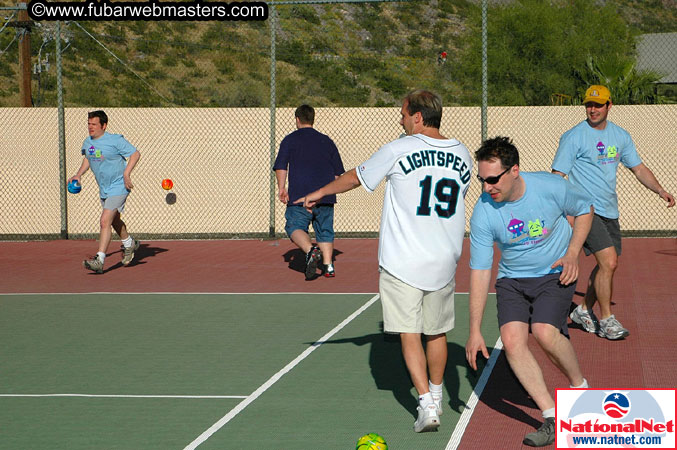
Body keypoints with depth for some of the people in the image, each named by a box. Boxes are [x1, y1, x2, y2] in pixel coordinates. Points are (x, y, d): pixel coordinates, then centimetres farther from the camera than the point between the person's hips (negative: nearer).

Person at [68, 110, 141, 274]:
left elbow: (135, 154, -14)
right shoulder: (87, 143, 3)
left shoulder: (115, 140, -18)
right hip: (103, 189, 8)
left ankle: (99, 260, -24)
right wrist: (78, 174, 8)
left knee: (105, 221, -20)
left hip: (118, 187, -8)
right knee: (114, 221, 25)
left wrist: (126, 173, -25)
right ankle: (129, 244, 52)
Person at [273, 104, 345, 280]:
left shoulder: (290, 140, 5)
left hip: (299, 195, -3)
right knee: (325, 230, 12)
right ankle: (328, 265, 5)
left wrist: (281, 188, -3)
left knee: (295, 227, 0)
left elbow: (281, 167, -4)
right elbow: (338, 171, 16)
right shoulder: (326, 141, 15)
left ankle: (310, 250, -26)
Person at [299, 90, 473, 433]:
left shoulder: (398, 151, -8)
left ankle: (426, 405, -11)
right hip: (444, 263, 4)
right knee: (437, 332, 18)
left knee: (409, 334, -1)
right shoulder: (462, 155, 5)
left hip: (402, 261, -4)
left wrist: (320, 193, 25)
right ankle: (436, 397, 33)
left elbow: (355, 177, 7)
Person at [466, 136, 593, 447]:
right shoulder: (483, 213, -17)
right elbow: (479, 272, -13)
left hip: (555, 274, -2)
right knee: (512, 339, -20)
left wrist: (572, 254, -11)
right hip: (512, 279, 2)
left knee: (545, 332, -26)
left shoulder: (551, 187, -20)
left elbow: (584, 210, 3)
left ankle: (580, 386, 4)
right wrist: (475, 331, -15)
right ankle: (553, 418, -12)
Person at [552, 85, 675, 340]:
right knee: (609, 261, -16)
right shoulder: (574, 137, -7)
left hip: (609, 211, 7)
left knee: (607, 265, 9)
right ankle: (606, 320, -4)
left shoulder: (621, 136, 10)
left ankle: (583, 311, 28)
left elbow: (638, 168, 17)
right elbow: (557, 176, -7)